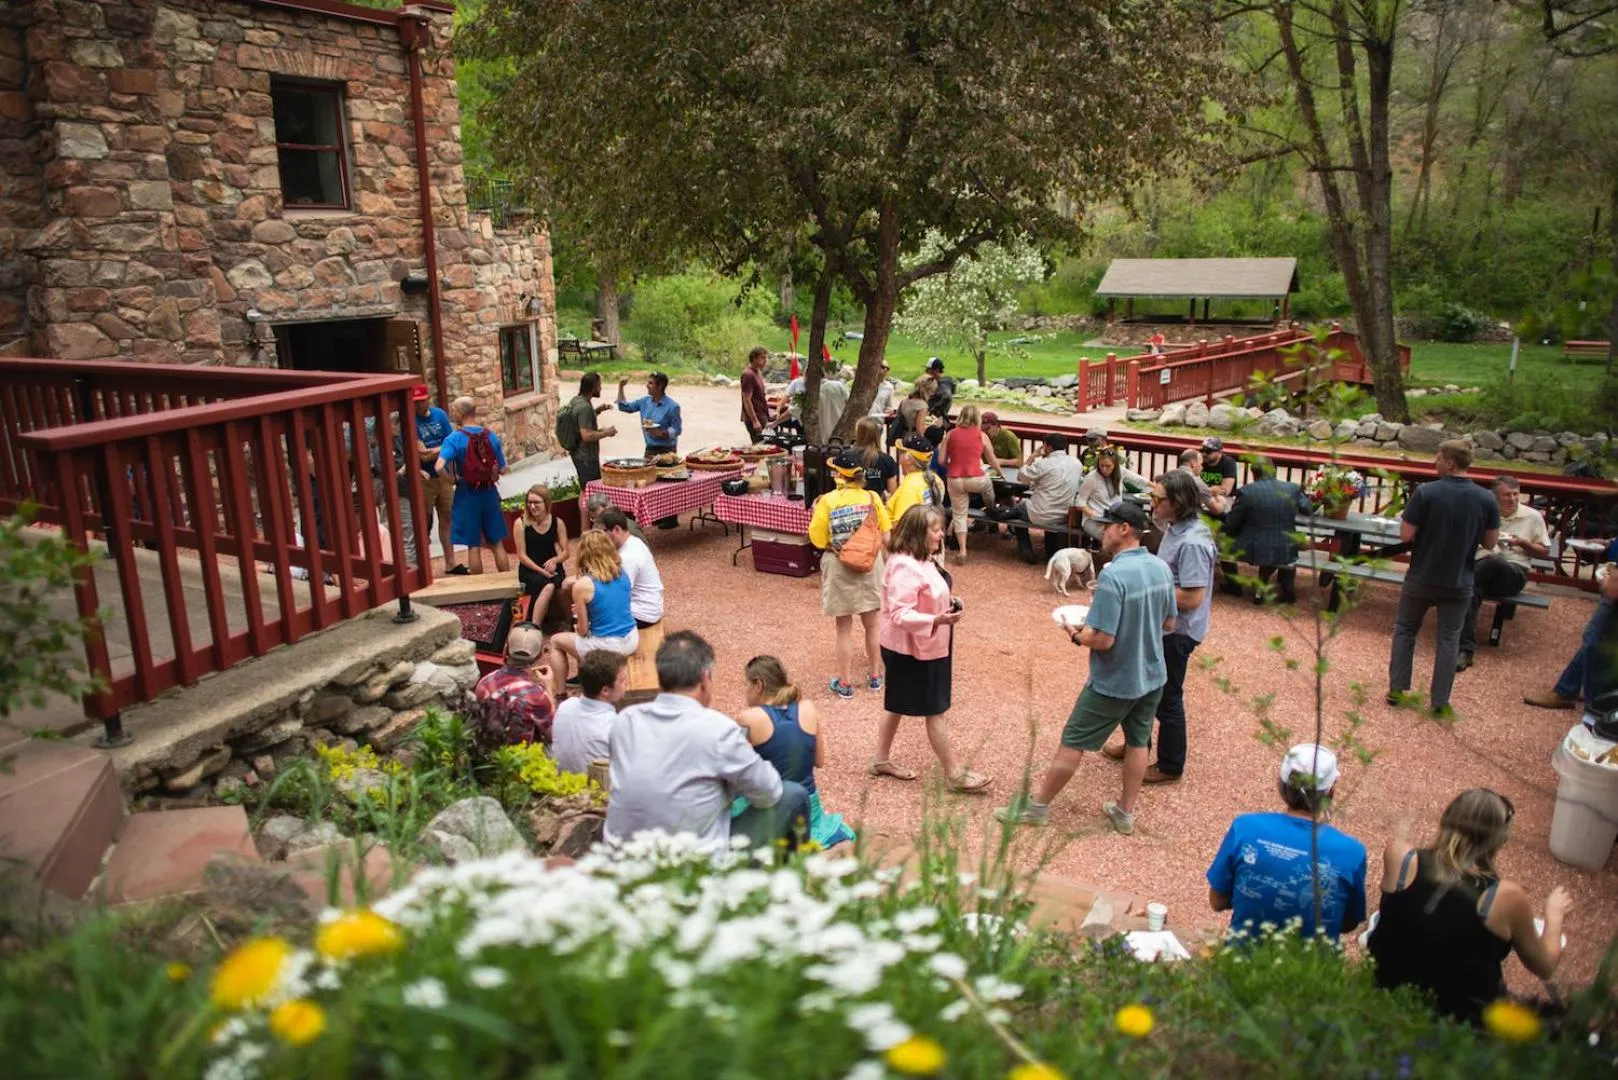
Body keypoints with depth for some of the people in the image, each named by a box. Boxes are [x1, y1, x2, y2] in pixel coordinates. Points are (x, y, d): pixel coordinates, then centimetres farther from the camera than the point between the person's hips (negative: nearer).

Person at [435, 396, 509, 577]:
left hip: (467, 494, -3)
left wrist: (453, 479, -8)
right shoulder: (491, 436, -2)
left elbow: (440, 467, -26)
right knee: (497, 544, 14)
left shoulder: (454, 438, -13)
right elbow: (502, 469, 2)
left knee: (473, 546, 7)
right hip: (489, 493, 3)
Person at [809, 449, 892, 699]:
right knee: (871, 624, 17)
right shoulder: (872, 498, -8)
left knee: (844, 627, 9)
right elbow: (885, 537, -3)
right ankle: (875, 675, 31)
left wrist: (816, 513, 4)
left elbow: (818, 540, -10)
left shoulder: (827, 501, -14)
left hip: (839, 568, -2)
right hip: (870, 565, 2)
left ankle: (845, 682, 16)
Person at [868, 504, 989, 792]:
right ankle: (954, 773, 13)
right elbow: (900, 614, -30)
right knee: (935, 711, 1)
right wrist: (937, 620, -38)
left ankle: (881, 760, 33)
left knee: (897, 705, 20)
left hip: (925, 647, 10)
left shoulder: (924, 560, 6)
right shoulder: (905, 567, -27)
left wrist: (948, 605, 4)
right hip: (911, 651, -10)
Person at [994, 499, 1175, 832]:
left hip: (1114, 683, -7)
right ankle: (1125, 812, 32)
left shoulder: (1113, 574, -27)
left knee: (1072, 742, 6)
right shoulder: (1162, 568, -3)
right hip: (1152, 677, 7)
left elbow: (1102, 639, -27)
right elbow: (1169, 622, 9)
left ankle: (1038, 805, 19)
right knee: (1137, 741, 20)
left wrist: (1076, 634, -9)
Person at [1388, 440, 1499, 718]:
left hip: (1421, 578, -2)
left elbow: (1405, 535, -16)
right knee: (1449, 639, 11)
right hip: (1459, 583, 2)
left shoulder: (1425, 492, -18)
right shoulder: (1486, 499, -7)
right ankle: (1439, 701, 12)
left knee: (1404, 630, 16)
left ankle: (1397, 689, 19)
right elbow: (1490, 542, 1)